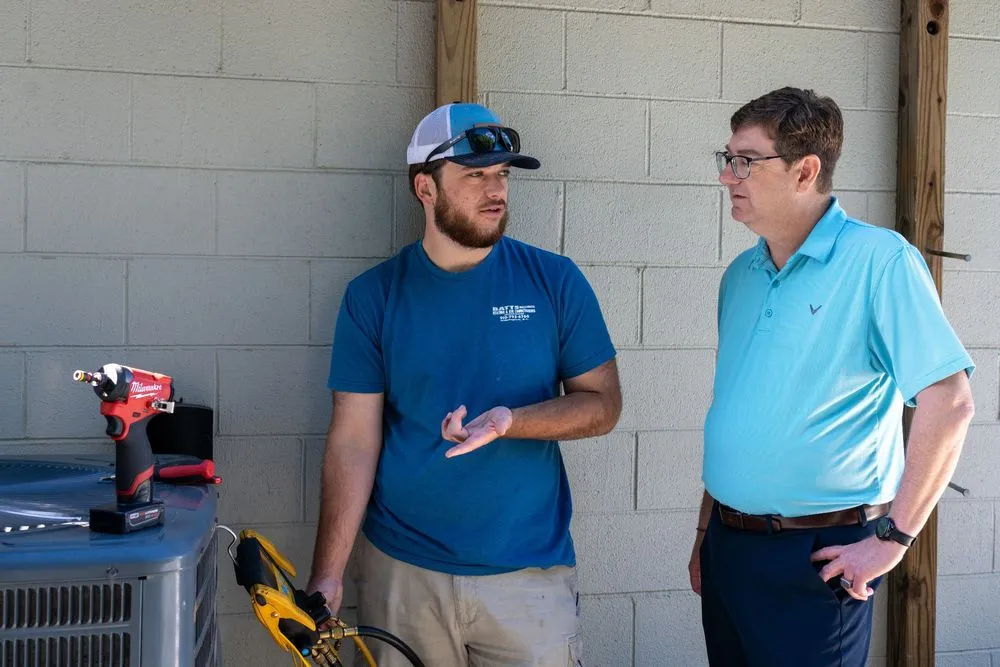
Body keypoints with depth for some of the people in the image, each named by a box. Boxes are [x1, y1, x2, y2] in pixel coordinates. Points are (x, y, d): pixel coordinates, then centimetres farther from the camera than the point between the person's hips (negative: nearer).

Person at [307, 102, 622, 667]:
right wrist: (327, 576, -11)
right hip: (401, 574, 0)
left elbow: (603, 404, 0)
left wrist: (509, 420, -19)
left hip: (530, 572, 0)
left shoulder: (555, 281, -2)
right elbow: (354, 441, -5)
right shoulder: (374, 296, -2)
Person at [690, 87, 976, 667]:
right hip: (728, 547, 7)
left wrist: (892, 538, -17)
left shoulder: (880, 260, -13)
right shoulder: (741, 275, 8)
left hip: (815, 558, -6)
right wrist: (706, 532, 14)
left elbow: (949, 403, -18)